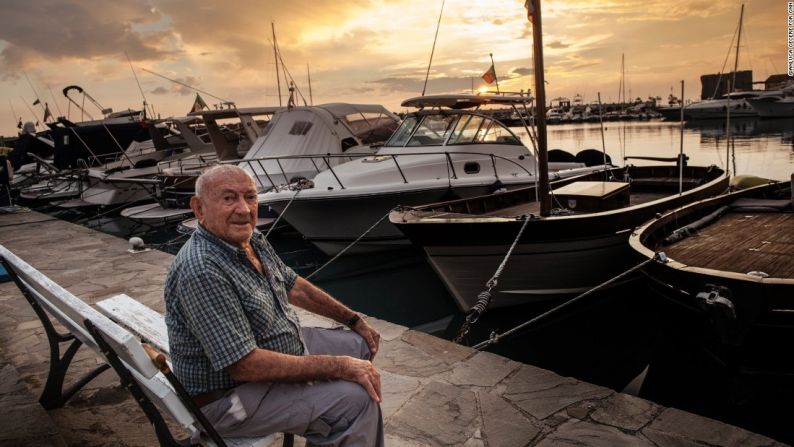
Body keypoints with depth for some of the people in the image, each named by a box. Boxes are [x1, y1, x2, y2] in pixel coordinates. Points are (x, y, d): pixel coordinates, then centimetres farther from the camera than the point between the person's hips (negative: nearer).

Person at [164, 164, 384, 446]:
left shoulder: (251, 238, -2)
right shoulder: (201, 271, -31)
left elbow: (293, 287, 12)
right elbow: (244, 366, -31)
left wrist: (355, 321, 14)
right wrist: (338, 367, -26)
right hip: (231, 393, -9)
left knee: (358, 345, 18)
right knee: (358, 401, -21)